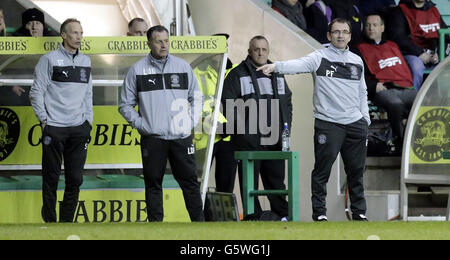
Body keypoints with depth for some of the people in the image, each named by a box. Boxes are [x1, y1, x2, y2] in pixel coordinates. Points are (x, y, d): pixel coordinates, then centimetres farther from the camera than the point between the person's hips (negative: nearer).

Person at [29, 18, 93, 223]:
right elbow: (36, 91, -2)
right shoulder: (49, 60, -3)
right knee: (51, 178, -1)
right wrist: (43, 119, -6)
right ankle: (50, 221, 6)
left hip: (79, 129, 4)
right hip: (54, 128, -4)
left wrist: (89, 119, 13)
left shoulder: (85, 61, 14)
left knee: (75, 179, 3)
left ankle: (67, 222, 10)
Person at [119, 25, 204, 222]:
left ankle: (199, 223, 4)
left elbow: (196, 98, 18)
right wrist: (140, 125, -3)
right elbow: (126, 105, 9)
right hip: (152, 138, -1)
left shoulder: (183, 67, 9)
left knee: (189, 181, 1)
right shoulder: (137, 70, 4)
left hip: (181, 137, 1)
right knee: (153, 184, 2)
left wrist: (192, 122, 6)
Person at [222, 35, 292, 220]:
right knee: (250, 180, -3)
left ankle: (283, 214, 13)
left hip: (274, 138, 4)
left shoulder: (277, 74, 17)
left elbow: (287, 101, 23)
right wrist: (241, 125, -12)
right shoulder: (238, 74, 0)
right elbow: (228, 103, -5)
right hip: (248, 139, -4)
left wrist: (285, 126, 11)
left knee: (276, 177, 9)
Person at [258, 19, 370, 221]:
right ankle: (319, 212, 2)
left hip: (355, 123, 4)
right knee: (322, 170, -4)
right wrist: (276, 66, -38)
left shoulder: (357, 62, 14)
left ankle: (359, 212, 20)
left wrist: (365, 119, 13)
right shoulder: (320, 58, -2)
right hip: (328, 123, -4)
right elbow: (299, 64, -20)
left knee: (356, 171, 10)